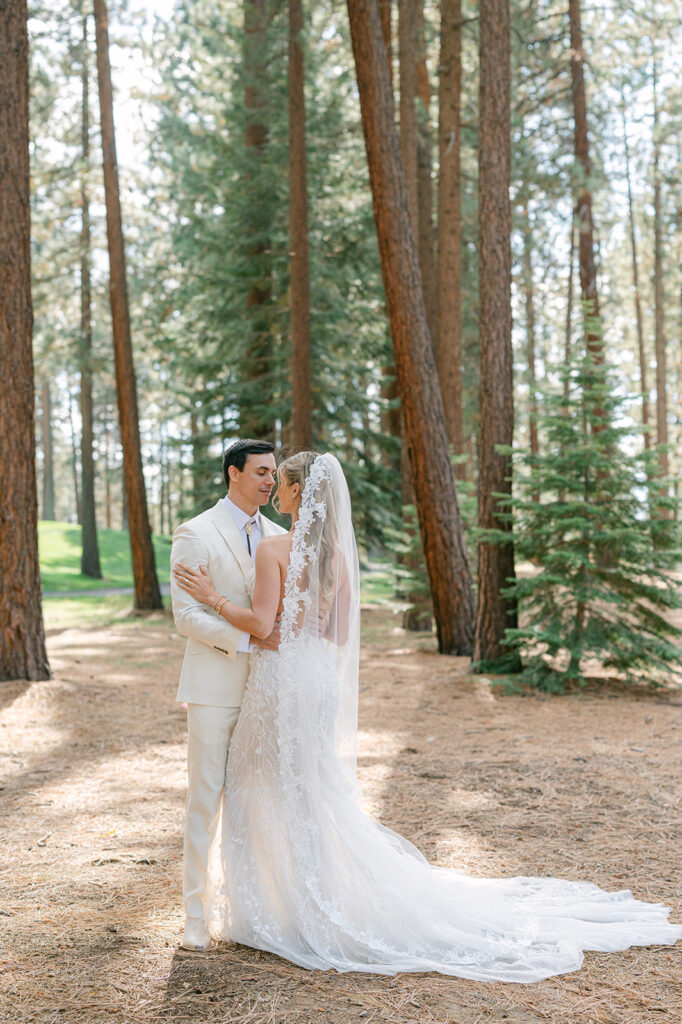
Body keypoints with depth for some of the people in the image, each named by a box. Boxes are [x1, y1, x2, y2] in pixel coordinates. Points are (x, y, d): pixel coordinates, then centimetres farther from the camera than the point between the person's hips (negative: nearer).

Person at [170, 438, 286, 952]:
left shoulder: (277, 537, 12)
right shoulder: (195, 534, -6)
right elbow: (187, 615, -12)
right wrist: (249, 637, -21)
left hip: (265, 687, 5)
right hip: (215, 686, -5)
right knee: (206, 798, 0)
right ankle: (196, 914, 11)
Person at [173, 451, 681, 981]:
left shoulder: (275, 549, -15)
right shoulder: (337, 550, 6)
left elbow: (261, 623, -20)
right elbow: (340, 632, 9)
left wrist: (212, 596, -11)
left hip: (281, 677, -7)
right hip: (321, 677, 7)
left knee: (272, 793, 6)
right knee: (313, 794, 17)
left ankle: (273, 912, 13)